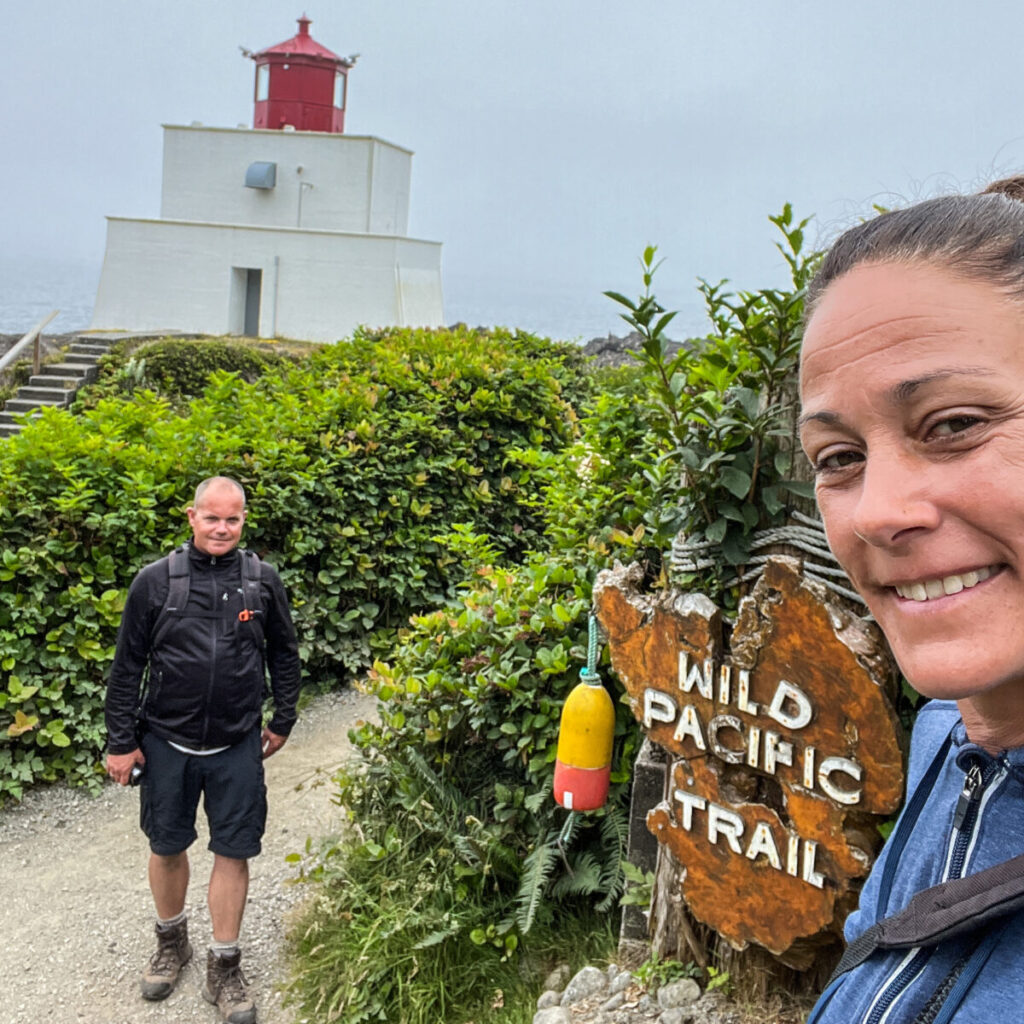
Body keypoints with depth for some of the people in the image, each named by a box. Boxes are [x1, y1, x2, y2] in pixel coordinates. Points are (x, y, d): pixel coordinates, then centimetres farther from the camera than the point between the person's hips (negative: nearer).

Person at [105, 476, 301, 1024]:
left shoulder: (263, 580, -3)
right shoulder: (155, 580, -7)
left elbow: (284, 654, 8)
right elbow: (128, 665, -2)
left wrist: (282, 722, 8)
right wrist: (121, 742, -1)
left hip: (237, 747, 0)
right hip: (166, 742, 0)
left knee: (233, 852, 6)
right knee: (167, 846, 15)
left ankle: (224, 969, 22)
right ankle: (171, 942, 40)